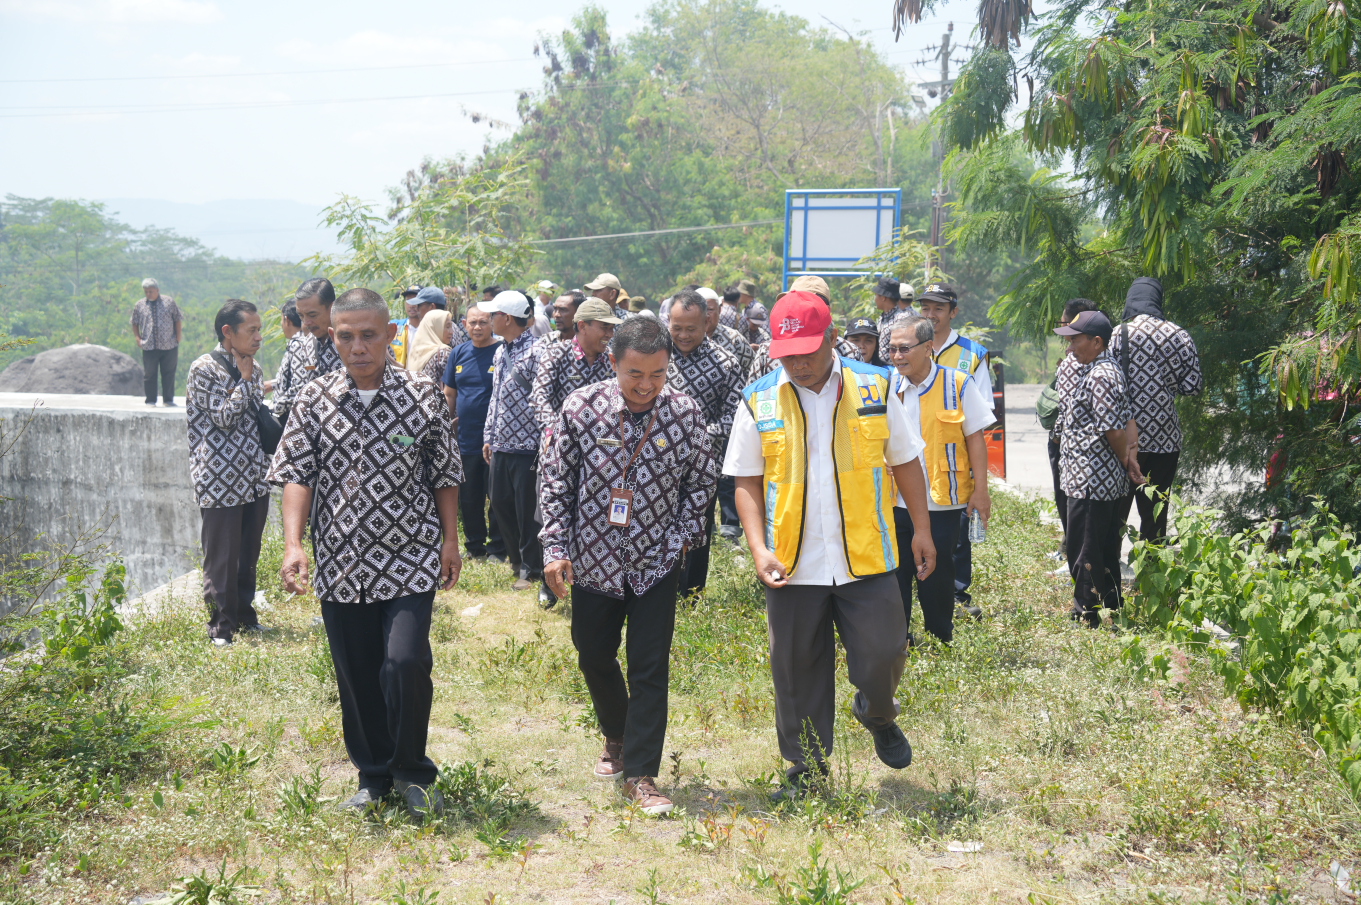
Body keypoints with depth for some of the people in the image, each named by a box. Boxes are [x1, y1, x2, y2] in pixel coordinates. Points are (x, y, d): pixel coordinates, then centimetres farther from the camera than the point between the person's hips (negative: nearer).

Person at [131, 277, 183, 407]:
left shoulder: (169, 302, 7)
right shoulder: (139, 305, 8)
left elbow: (178, 321, 9)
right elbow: (134, 323, 15)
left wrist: (177, 338, 2)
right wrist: (138, 338, 1)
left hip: (169, 347, 0)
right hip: (149, 347, 0)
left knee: (168, 374, 3)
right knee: (149, 374, 1)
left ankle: (168, 400, 12)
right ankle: (150, 401, 9)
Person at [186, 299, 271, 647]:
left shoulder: (253, 369, 12)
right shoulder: (204, 369, -9)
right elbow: (223, 416, -16)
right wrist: (245, 380, -9)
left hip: (255, 480, 7)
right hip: (220, 481, -6)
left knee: (249, 555, 14)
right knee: (221, 559, 0)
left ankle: (245, 615, 27)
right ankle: (222, 627, 10)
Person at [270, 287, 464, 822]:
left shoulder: (422, 397, -1)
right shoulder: (315, 400, 3)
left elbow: (444, 475, 6)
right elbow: (296, 474, -1)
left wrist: (449, 541, 3)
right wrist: (293, 544, -13)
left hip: (410, 560, -2)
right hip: (341, 564, 3)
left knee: (406, 663, -16)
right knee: (356, 676, 9)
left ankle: (412, 772, 7)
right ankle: (373, 774, 29)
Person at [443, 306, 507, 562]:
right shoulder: (458, 353, 8)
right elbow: (449, 393, 16)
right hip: (466, 438, 5)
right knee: (468, 497, 11)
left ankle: (497, 548, 13)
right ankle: (474, 546, 24)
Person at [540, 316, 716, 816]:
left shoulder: (684, 413, -11)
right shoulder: (580, 408, -12)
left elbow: (701, 479, 3)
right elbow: (556, 479, -3)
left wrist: (680, 537, -5)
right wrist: (555, 548, -6)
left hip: (655, 563, -1)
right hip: (592, 560, 2)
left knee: (650, 670, -3)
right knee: (594, 657, 17)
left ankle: (641, 775, 8)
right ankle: (616, 737, 44)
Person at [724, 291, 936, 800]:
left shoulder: (874, 388, 1)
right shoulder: (758, 402, 1)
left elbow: (905, 462, 10)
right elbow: (747, 482, 4)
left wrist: (922, 529, 8)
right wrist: (758, 547, -7)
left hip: (866, 559, 0)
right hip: (792, 564, 0)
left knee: (882, 656, -2)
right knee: (798, 670, 7)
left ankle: (876, 715, 33)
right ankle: (807, 767, 26)